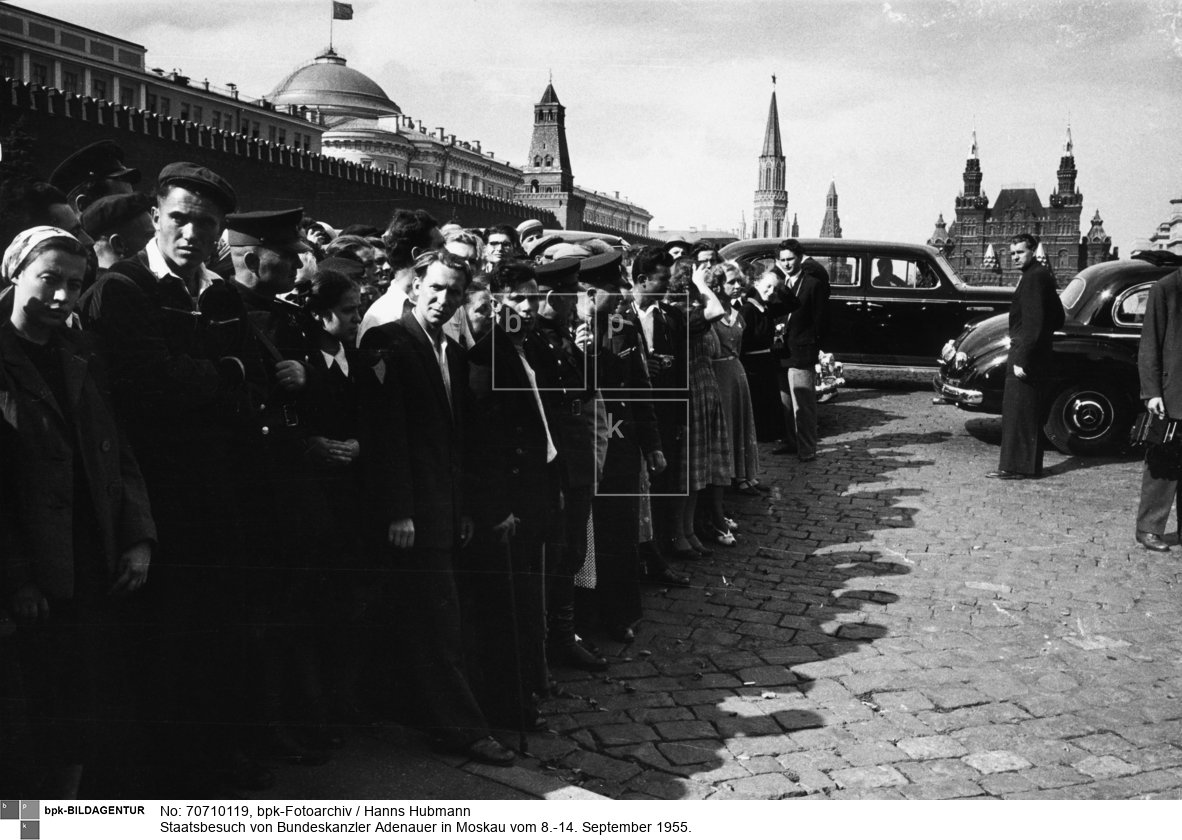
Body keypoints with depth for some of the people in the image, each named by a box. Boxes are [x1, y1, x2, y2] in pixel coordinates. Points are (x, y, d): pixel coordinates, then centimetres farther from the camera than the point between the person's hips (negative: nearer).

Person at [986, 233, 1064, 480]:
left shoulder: (1033, 277, -16)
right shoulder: (1043, 274, 15)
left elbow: (1032, 323, -22)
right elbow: (1058, 318, 22)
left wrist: (1021, 360, -22)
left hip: (1025, 352, -10)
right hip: (1039, 354, 10)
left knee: (1016, 412, -5)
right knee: (1031, 414, 14)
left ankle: (1013, 467, -2)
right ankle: (1031, 466, 20)